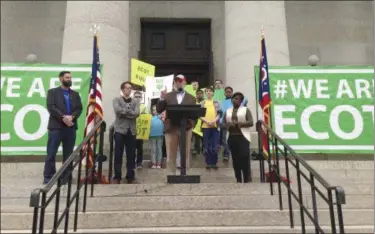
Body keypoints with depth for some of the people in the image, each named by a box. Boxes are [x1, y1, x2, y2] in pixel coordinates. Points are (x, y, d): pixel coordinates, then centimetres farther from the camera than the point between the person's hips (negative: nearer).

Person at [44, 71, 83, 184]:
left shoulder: (75, 94, 16)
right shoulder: (52, 92, 5)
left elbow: (79, 108, 6)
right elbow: (51, 107, -8)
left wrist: (72, 117, -13)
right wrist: (63, 117, -17)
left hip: (71, 127, 4)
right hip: (56, 126, -4)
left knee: (68, 154, 7)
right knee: (51, 153, -2)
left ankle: (66, 176, 14)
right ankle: (48, 177, 4)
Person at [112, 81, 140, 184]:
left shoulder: (135, 101, 13)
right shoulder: (117, 100, 6)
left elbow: (137, 113, -5)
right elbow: (118, 110, -14)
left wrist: (124, 112, -10)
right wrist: (130, 111, -8)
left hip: (131, 130, 3)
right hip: (120, 130, -2)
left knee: (131, 154, 4)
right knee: (118, 154, -2)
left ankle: (130, 176, 12)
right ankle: (117, 177, 3)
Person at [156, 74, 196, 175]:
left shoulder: (191, 98, 12)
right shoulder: (168, 96, 11)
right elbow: (159, 110, 4)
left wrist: (191, 125, -10)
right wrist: (161, 99, -11)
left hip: (186, 128, 0)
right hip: (171, 128, 0)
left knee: (185, 154, 3)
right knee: (170, 155, 1)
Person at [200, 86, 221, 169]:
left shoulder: (216, 103, 8)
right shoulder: (202, 103, 7)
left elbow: (219, 114, 2)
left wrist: (214, 121, -14)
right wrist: (206, 121, -14)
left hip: (215, 126, 0)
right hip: (205, 126, 0)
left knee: (215, 145, -1)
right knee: (206, 146, 3)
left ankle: (214, 162, 9)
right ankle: (208, 162, 12)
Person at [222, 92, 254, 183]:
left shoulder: (246, 110, 5)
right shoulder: (228, 111, 17)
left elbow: (251, 122, -6)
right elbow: (223, 123, 12)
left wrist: (238, 123, -15)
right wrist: (229, 125, -10)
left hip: (243, 137, -4)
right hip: (232, 137, 4)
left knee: (245, 157, -11)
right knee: (235, 159, 2)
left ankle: (247, 180, -7)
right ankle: (238, 180, 7)